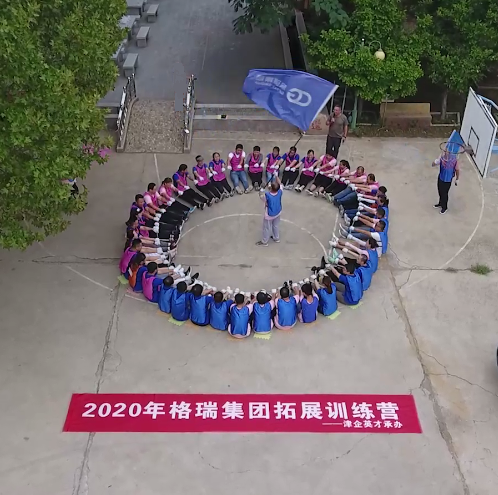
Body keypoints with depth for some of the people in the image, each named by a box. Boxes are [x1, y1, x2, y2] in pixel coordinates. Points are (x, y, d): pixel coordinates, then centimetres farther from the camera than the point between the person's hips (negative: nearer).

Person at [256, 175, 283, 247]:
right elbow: (280, 184, -5)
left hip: (269, 215, -5)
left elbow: (261, 196, -13)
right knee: (276, 226, 29)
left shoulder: (267, 195, -37)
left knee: (267, 228, 17)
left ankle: (264, 241, 35)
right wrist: (276, 176, 2)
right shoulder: (279, 192, -26)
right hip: (277, 213, 5)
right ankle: (276, 238, 49)